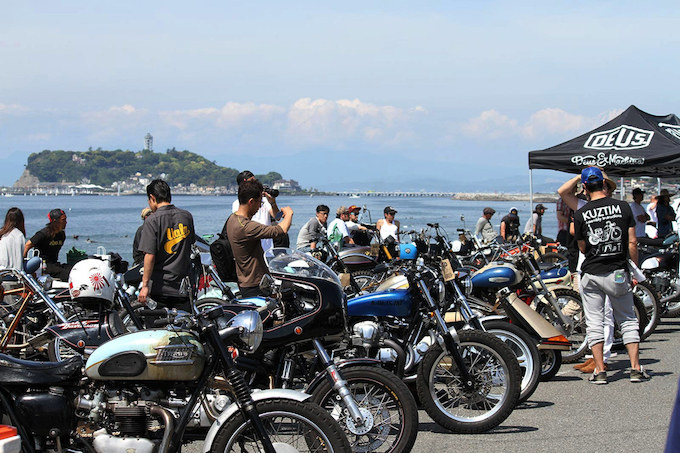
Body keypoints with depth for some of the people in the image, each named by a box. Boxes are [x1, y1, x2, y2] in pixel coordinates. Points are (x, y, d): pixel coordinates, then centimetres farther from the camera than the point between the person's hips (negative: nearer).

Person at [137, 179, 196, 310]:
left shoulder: (152, 220, -9)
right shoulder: (187, 216, 6)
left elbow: (150, 256, -13)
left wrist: (145, 286, -10)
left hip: (160, 286, -4)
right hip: (183, 285, 4)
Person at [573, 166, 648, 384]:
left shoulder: (580, 214, -4)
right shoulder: (623, 207, -2)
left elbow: (582, 248, 6)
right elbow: (632, 243, -1)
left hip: (591, 274, -1)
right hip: (618, 272, 1)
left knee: (594, 323, 5)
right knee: (628, 321, 11)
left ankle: (600, 370, 3)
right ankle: (636, 368, 6)